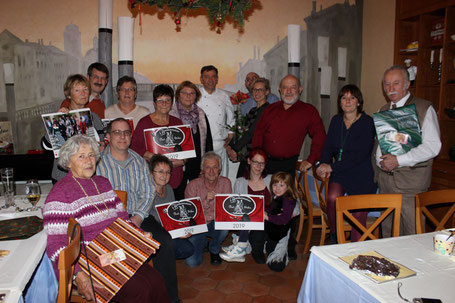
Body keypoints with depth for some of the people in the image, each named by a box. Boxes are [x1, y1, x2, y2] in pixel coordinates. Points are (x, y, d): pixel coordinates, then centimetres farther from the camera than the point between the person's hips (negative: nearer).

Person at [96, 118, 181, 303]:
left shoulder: (139, 161, 12)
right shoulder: (99, 162, -2)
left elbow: (149, 192, 9)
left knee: (164, 240, -18)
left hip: (138, 218, 4)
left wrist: (137, 218, -8)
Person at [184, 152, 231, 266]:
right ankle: (203, 243, 20)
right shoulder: (193, 185, -11)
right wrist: (206, 201, -30)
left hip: (216, 224, 2)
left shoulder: (225, 183, -6)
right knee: (192, 262, -17)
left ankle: (214, 249, 1)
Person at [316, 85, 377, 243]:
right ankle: (334, 236, -3)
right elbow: (328, 147, 10)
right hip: (340, 173, 3)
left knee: (359, 216, -3)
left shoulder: (368, 123, -8)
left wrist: (332, 167, -19)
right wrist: (324, 165, -11)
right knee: (332, 197, -26)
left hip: (362, 176, -3)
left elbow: (360, 155, -16)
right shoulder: (336, 120, 9)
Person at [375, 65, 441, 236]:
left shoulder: (424, 109, -3)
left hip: (411, 181, -5)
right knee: (388, 231, 11)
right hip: (386, 178, 5)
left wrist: (398, 161, -18)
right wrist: (381, 161, -4)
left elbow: (432, 146, -12)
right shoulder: (383, 111, 14)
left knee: (412, 233, -1)